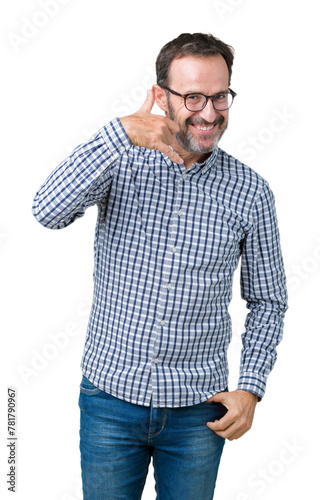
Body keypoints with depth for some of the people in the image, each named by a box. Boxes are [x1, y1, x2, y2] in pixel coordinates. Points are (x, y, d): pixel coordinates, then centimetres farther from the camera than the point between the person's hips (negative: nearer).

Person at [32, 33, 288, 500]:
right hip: (110, 396, 0)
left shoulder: (250, 191, -4)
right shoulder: (122, 163, -6)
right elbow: (49, 212, -25)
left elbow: (267, 301, 4)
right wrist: (121, 133, -32)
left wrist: (250, 389, -6)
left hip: (197, 411, 1)